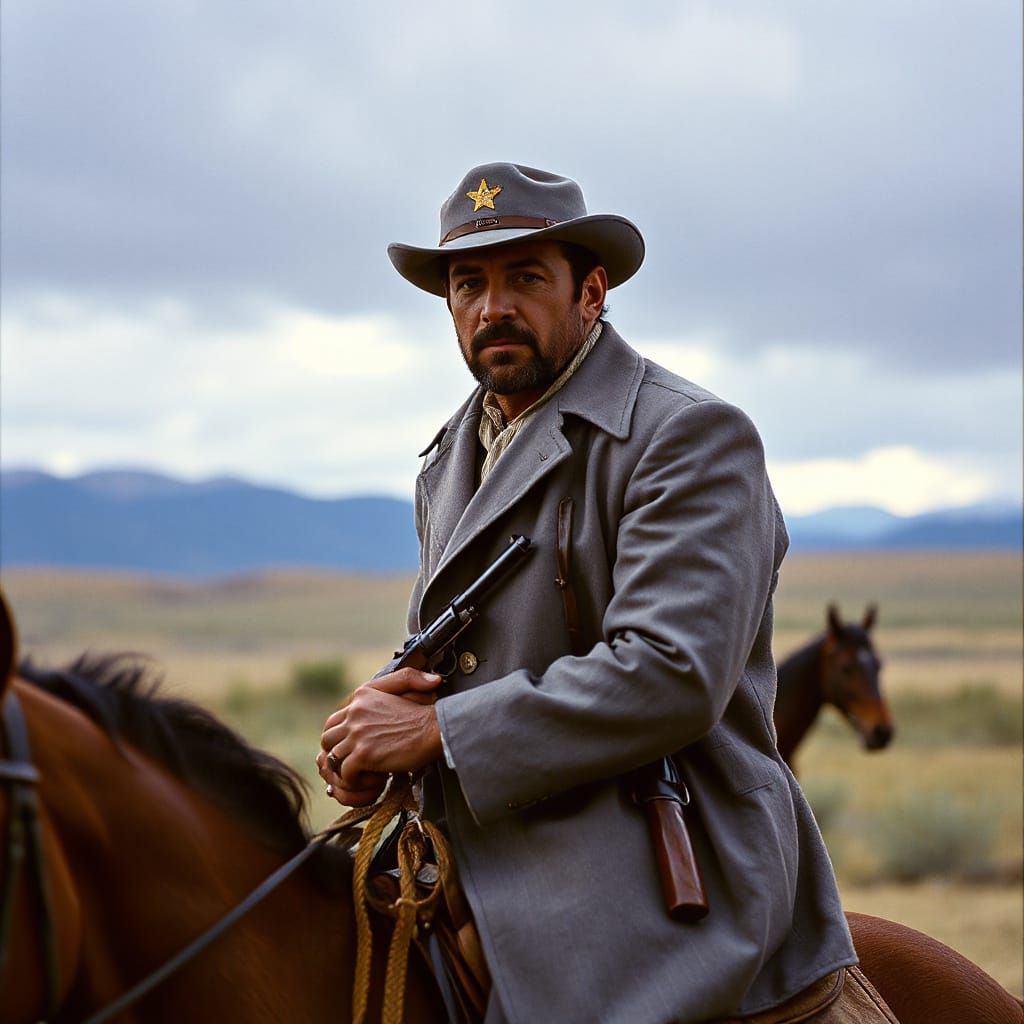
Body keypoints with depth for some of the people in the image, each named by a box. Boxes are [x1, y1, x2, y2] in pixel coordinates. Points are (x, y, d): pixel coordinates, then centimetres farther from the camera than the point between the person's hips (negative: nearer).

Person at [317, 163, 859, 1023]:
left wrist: (437, 729, -17)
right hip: (480, 886, 8)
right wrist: (382, 708, -1)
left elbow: (672, 674, -20)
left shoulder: (693, 436, -9)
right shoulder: (450, 459, 18)